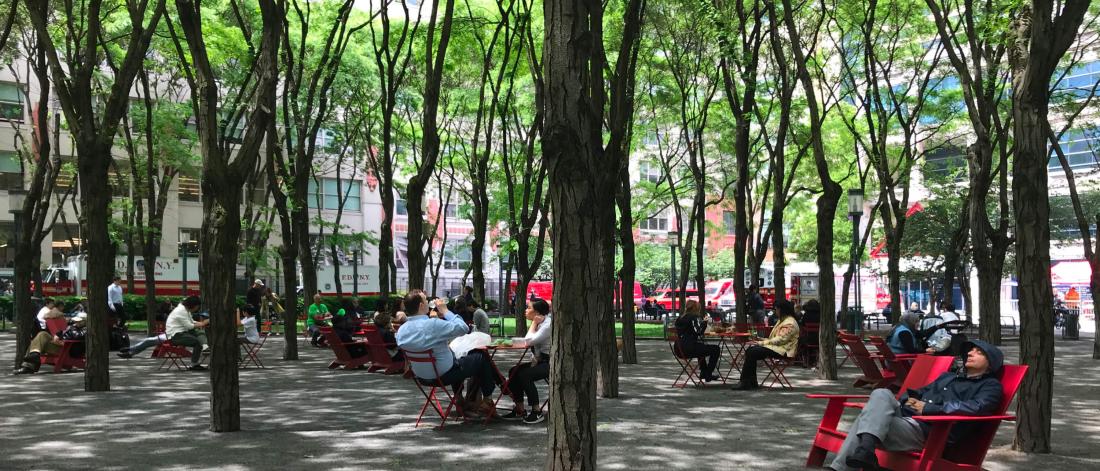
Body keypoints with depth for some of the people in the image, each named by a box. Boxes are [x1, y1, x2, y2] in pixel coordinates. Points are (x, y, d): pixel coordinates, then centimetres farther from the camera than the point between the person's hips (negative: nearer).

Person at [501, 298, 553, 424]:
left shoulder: (548, 325, -19)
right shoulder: (540, 323, 9)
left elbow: (529, 341, -26)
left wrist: (534, 323, -14)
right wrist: (535, 360, -4)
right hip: (542, 360, 10)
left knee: (525, 375, -23)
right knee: (514, 371, 0)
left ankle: (537, 412, -13)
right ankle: (519, 410, 3)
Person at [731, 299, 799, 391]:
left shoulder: (789, 323, -13)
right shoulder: (782, 320, 22)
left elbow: (781, 339, -21)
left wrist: (763, 343, -17)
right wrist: (762, 341, 6)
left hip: (782, 350, -11)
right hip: (775, 347, 11)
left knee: (752, 353, -22)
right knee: (750, 350, -6)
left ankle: (745, 382, -18)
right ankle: (752, 382, -9)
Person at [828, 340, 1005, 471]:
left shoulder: (991, 386, 9)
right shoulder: (947, 376, 33)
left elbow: (976, 408, -11)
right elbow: (919, 392, 34)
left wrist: (928, 409, -12)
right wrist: (908, 400, 8)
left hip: (932, 432, -7)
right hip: (906, 417, 7)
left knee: (869, 420, -25)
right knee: (881, 394, -24)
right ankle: (865, 449, -39)